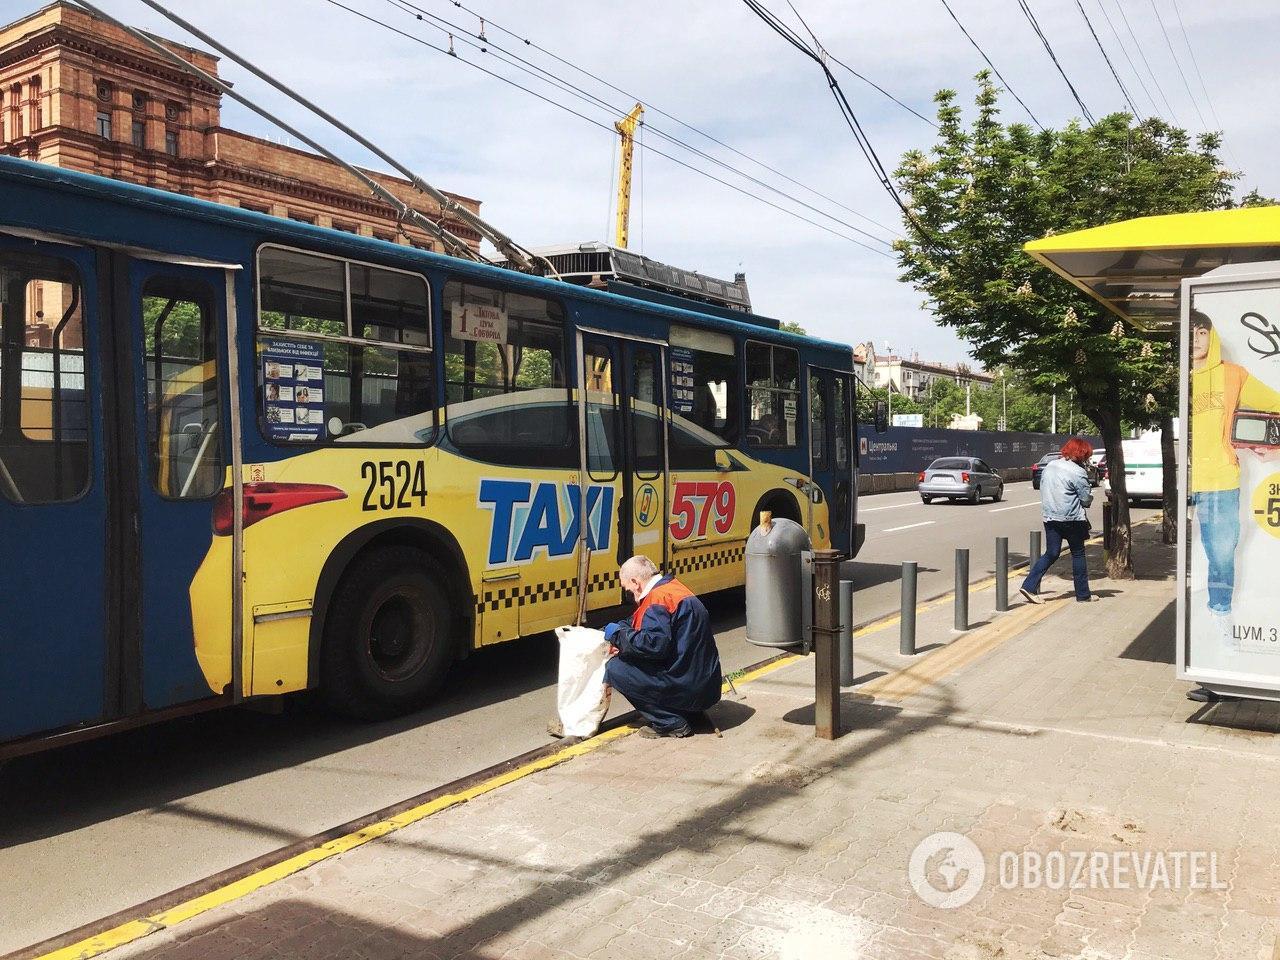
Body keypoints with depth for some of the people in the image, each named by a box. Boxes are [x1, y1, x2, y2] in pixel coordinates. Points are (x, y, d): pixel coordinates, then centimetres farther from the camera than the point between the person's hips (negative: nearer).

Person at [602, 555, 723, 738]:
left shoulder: (658, 599, -18)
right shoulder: (673, 587, 13)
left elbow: (655, 644, -29)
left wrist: (619, 635, -16)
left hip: (689, 689, -10)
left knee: (615, 668, -9)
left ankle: (671, 724, -4)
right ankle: (692, 713, 17)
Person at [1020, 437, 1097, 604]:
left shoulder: (1049, 466, 9)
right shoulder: (1078, 472, -13)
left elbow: (1043, 490, 16)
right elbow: (1087, 499, -9)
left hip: (1049, 517, 6)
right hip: (1071, 519, -6)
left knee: (1051, 553, 10)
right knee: (1078, 554, 8)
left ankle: (1029, 586, -2)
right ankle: (1083, 594, 16)